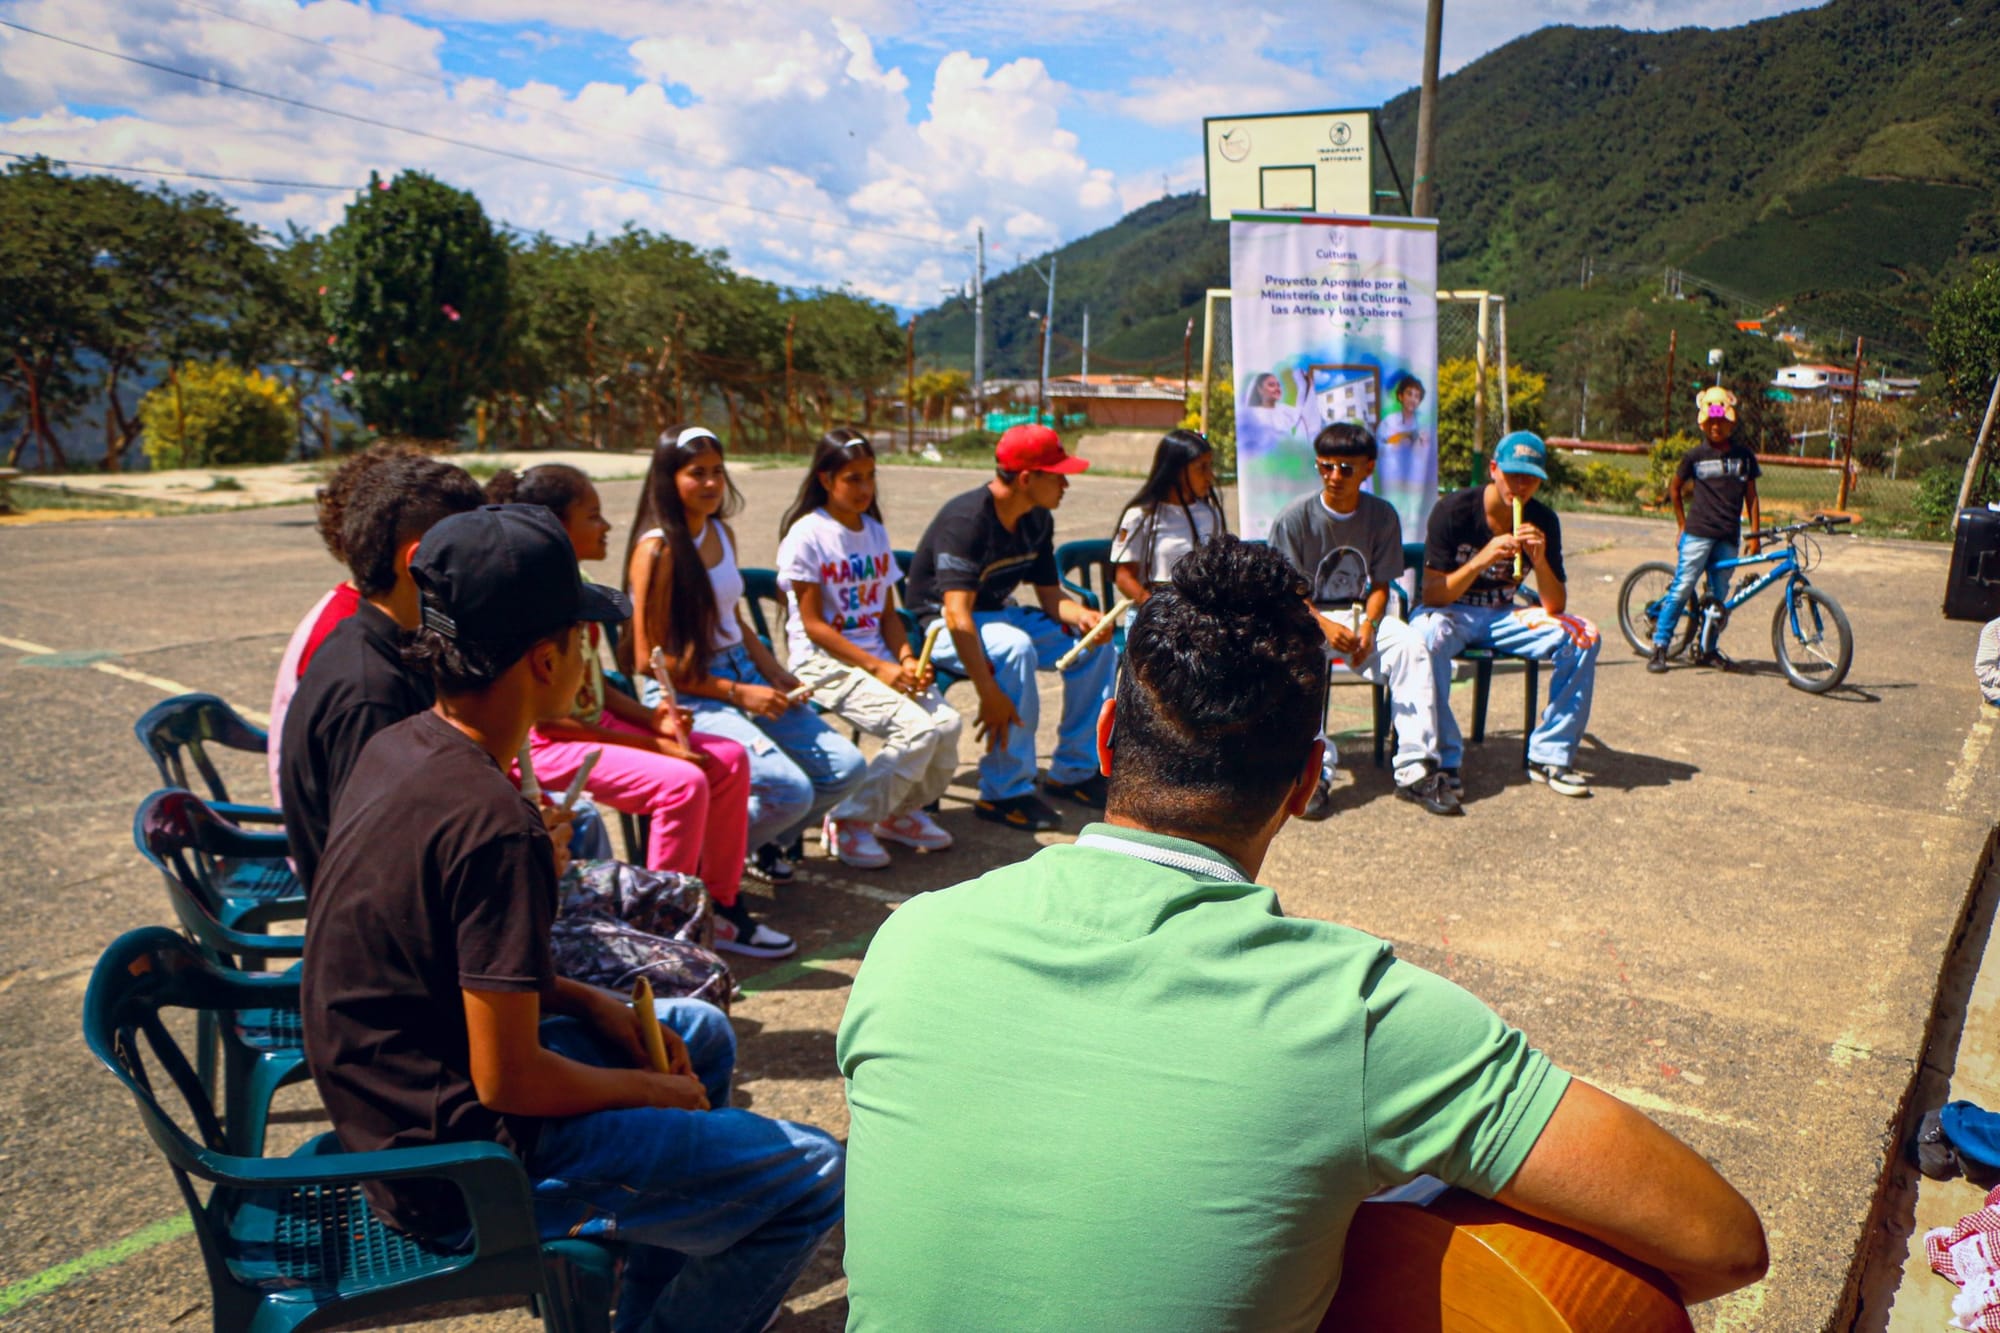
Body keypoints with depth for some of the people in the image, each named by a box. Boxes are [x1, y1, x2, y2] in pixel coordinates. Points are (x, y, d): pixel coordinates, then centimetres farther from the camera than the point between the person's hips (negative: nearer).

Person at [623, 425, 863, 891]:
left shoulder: (722, 533, 10)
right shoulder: (658, 549, -15)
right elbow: (649, 658, -15)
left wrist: (776, 674, 4)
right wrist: (736, 694, -14)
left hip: (744, 673, 8)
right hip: (688, 694, -8)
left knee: (846, 767, -3)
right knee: (790, 791, -24)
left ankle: (766, 844, 22)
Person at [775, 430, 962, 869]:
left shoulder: (875, 532, 13)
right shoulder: (807, 535, -8)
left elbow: (888, 613, 12)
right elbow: (814, 624, -12)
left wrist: (906, 659, -8)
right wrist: (878, 667, -18)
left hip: (878, 655, 7)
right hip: (824, 661, -6)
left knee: (948, 722, -16)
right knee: (917, 729, -25)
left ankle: (900, 812, 11)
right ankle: (848, 823, -4)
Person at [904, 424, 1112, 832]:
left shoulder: (1038, 520, 0)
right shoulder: (967, 519, -26)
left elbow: (1050, 595, 4)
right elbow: (957, 614, -33)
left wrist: (1080, 615, -20)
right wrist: (989, 694, -39)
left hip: (998, 614, 8)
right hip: (941, 626, -8)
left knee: (1096, 647, -5)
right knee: (1015, 648, -37)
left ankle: (1072, 772, 6)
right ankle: (1004, 793, -27)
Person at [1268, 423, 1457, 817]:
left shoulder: (1382, 515, 2)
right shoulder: (1294, 518, -7)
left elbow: (1380, 585, 4)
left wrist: (1368, 626, -16)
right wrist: (1326, 626, -22)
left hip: (1360, 614, 3)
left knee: (1411, 645, -26)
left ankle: (1416, 770, -23)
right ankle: (1315, 773, -34)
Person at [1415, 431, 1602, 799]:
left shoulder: (1543, 521, -4)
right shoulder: (1454, 510, -15)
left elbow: (1556, 607, -7)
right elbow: (1431, 594, -20)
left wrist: (1540, 560, -25)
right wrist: (1482, 560, -33)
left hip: (1503, 616, 4)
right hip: (1451, 612, -4)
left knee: (1582, 636, -17)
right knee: (1428, 637, -39)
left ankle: (1550, 756, -9)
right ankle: (1443, 759, -27)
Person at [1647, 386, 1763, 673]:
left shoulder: (1744, 457, 8)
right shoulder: (1695, 455, 2)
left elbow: (1751, 496, 10)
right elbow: (1675, 489, 13)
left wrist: (1754, 534, 5)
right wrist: (1683, 524, 10)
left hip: (1728, 537, 3)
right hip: (1698, 533, -3)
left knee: (1718, 595, 8)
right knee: (1682, 589, -8)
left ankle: (1706, 649, 18)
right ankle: (1659, 647, -4)